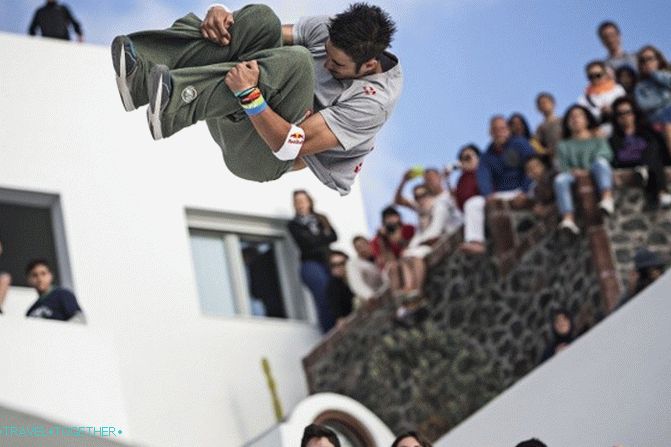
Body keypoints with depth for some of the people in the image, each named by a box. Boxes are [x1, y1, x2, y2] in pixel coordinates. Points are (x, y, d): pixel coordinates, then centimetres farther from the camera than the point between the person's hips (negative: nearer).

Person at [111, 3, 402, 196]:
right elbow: (258, 33, 6)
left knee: (296, 61, -34)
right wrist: (222, 16, -16)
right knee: (261, 19, -17)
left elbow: (291, 146, -27)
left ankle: (175, 103, -40)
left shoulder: (374, 99, -20)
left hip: (265, 155, -7)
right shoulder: (326, 30, -1)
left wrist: (248, 93, -39)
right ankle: (145, 75, -32)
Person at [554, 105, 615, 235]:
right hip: (574, 176, 1)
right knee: (560, 179, -34)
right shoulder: (564, 145, 33)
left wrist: (587, 170, -12)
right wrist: (571, 171, -10)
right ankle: (568, 219, -54)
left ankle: (607, 198, -59)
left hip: (596, 176, -1)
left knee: (600, 162, -35)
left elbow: (606, 153, 7)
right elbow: (560, 165, 16)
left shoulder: (597, 139, 29)